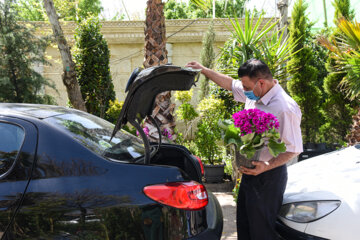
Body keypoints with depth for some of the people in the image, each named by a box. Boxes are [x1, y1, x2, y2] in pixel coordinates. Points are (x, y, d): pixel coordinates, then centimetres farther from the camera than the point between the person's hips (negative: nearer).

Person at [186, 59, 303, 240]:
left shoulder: (285, 109, -23)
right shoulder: (253, 94, 1)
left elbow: (294, 149, -20)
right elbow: (230, 84, 19)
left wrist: (267, 166, -29)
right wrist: (203, 70, 19)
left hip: (268, 176, -9)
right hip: (250, 171, 9)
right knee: (244, 224, 21)